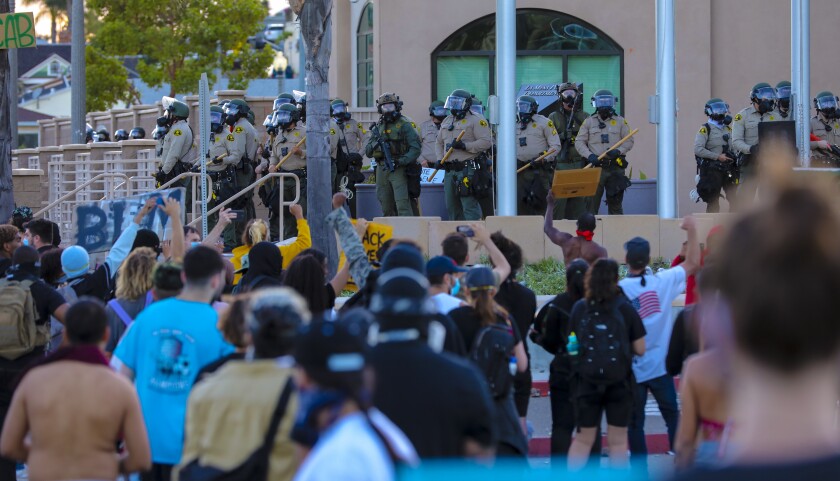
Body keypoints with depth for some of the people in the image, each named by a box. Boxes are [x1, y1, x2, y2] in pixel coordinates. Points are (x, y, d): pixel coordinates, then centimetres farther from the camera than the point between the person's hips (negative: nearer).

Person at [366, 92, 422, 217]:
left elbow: (415, 148, -8)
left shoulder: (404, 125, -2)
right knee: (387, 209, 9)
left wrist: (402, 161, -21)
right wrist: (376, 143, -9)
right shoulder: (378, 128, 15)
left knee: (403, 206, -14)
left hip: (398, 169, -6)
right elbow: (368, 152, 12)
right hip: (382, 169, 6)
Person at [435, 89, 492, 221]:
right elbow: (440, 143, 26)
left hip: (468, 170, -8)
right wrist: (439, 159, 9)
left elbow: (486, 142, -14)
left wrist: (465, 146, -21)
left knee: (469, 207, -12)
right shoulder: (446, 121, 19)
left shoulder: (476, 121, -6)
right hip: (450, 170, 8)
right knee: (451, 207, 12)